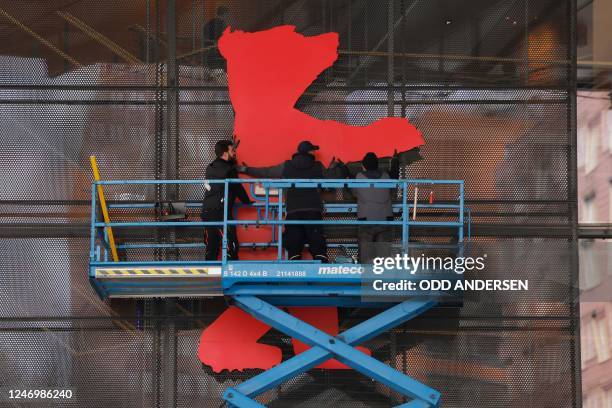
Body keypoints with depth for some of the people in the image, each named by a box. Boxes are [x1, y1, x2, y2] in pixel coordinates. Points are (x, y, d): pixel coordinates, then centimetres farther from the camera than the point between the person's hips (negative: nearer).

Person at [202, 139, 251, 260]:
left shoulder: (210, 168, 12)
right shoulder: (229, 170, -10)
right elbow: (238, 189, -1)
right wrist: (247, 201, 17)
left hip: (206, 212, 8)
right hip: (221, 213, -8)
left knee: (211, 248, 9)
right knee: (231, 247, -6)